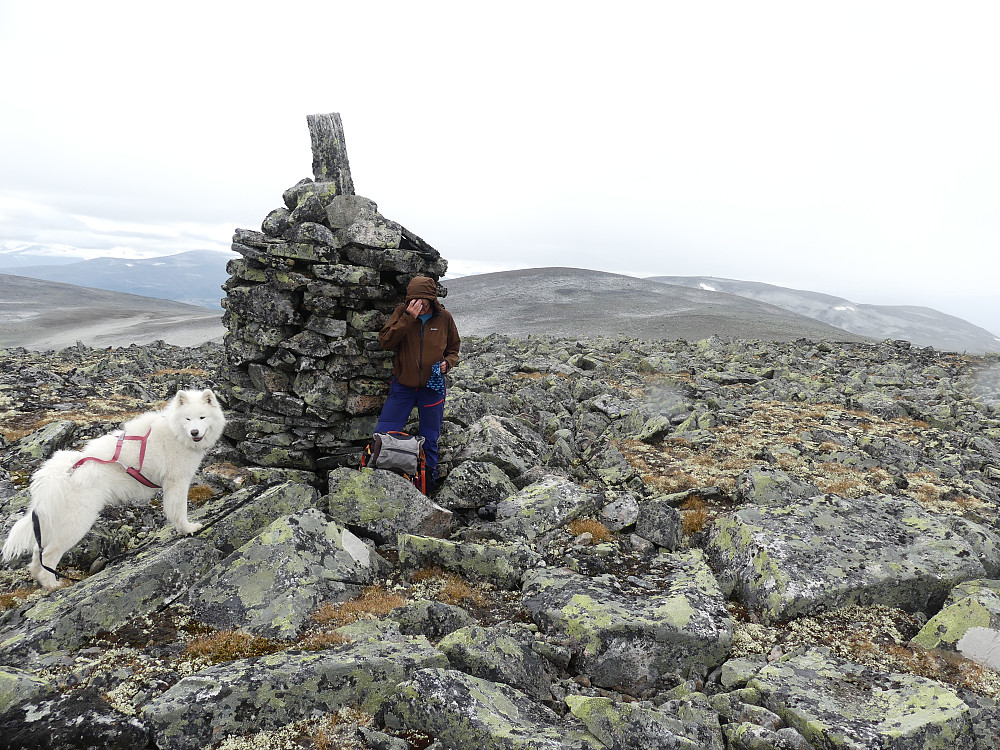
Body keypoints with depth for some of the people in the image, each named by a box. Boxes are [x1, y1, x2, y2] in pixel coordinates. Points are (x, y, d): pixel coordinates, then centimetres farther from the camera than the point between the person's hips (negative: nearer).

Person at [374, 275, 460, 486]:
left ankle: (429, 483, 31)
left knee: (430, 441, 13)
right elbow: (385, 342, -18)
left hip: (432, 387, 1)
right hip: (402, 387, 0)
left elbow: (454, 348, 12)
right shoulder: (402, 312, -7)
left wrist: (448, 362, -9)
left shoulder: (444, 318, -3)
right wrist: (407, 318, -26)